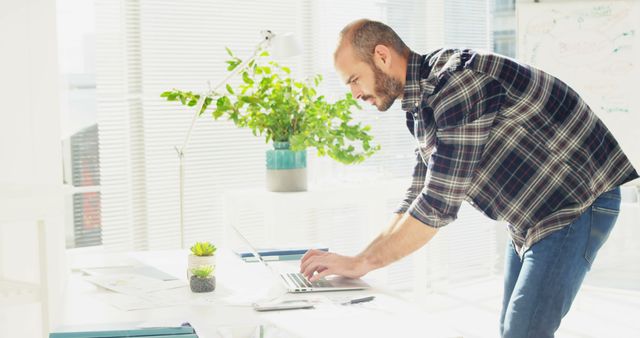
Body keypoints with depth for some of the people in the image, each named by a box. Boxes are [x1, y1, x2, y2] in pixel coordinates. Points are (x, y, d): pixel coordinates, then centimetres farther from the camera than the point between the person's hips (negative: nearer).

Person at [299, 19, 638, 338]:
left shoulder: (457, 81, -26)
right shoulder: (422, 104, 6)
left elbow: (439, 205, -28)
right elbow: (419, 197, 10)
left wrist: (361, 262, -21)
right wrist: (359, 260, -1)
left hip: (577, 204, -10)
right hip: (531, 216, 10)